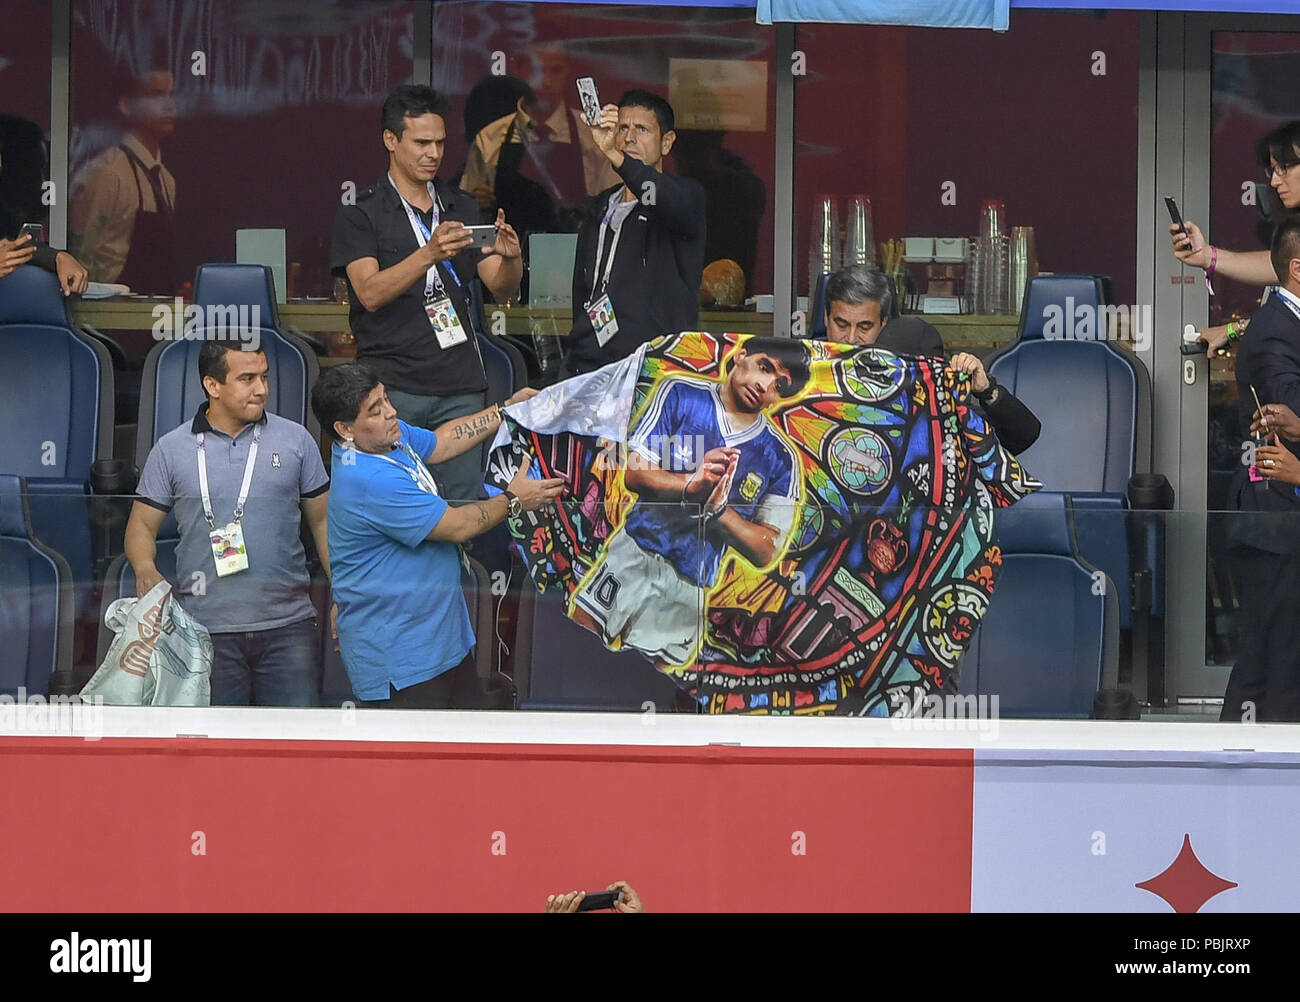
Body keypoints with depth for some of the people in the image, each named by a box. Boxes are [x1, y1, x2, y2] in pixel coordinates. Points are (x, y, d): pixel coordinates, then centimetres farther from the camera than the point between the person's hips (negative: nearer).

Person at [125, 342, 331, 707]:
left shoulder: (296, 440, 8)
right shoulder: (171, 450, 6)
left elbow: (322, 520, 12)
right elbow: (142, 524, 9)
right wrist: (145, 570, -13)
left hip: (288, 625, 1)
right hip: (208, 631, -1)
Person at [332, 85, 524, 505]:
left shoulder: (461, 208, 16)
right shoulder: (360, 214, 2)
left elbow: (502, 289, 11)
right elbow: (370, 292, -13)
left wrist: (509, 257, -13)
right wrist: (430, 254, -28)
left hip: (460, 388, 4)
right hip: (392, 386, -4)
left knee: (467, 500, -2)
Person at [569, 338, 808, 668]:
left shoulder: (780, 460, 3)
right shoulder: (682, 394, 3)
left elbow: (766, 553, -1)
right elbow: (634, 474, -1)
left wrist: (718, 508, -18)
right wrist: (690, 485, -20)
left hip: (688, 590, 0)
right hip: (635, 553, 0)